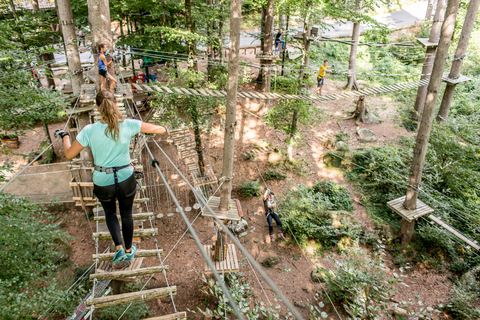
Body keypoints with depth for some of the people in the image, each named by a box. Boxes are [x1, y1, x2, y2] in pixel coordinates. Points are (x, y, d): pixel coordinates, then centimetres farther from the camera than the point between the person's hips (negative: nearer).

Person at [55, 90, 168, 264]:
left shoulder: (89, 131, -17)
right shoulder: (128, 125, -15)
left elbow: (69, 154, -5)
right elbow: (160, 129, -8)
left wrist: (64, 136, 13)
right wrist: (163, 129, 16)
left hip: (103, 182, 0)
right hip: (126, 179, 1)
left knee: (110, 212, 30)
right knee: (126, 215, 25)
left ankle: (119, 247, 17)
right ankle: (129, 251, 43)